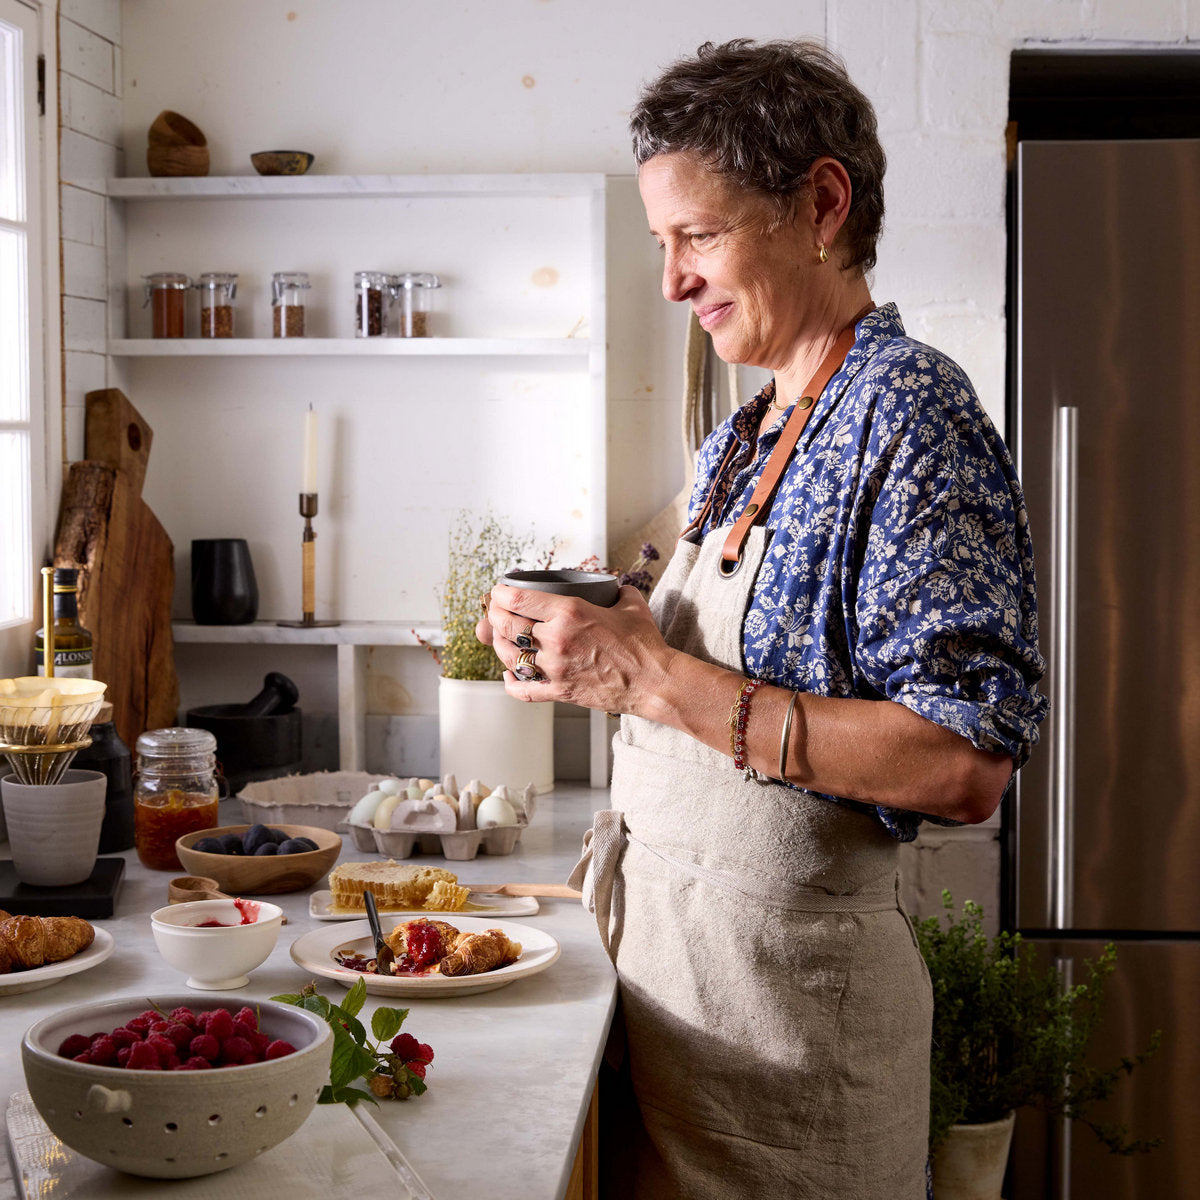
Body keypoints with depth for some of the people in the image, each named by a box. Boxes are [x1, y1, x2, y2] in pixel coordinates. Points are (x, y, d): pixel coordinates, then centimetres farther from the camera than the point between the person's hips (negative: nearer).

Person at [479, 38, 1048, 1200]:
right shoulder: (744, 438, 12)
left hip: (789, 983, -8)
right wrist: (604, 646, 0)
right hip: (669, 959, 8)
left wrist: (656, 678, -24)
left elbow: (968, 763, -24)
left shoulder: (908, 407, -16)